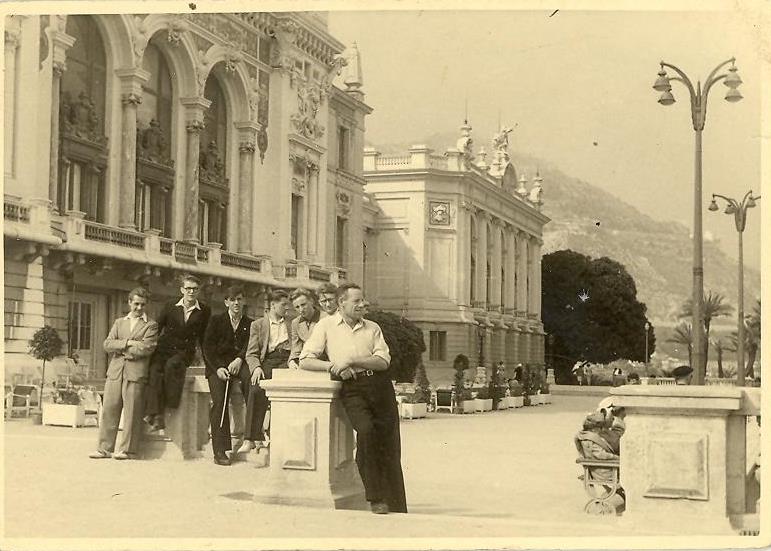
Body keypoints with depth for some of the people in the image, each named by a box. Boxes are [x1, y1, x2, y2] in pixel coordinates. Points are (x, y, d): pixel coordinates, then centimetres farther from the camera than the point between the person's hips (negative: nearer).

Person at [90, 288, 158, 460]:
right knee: (109, 410, 2)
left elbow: (146, 348, -8)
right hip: (115, 371, 4)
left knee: (131, 412, -4)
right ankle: (104, 448, 6)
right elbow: (107, 344, 8)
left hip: (136, 373, -4)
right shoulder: (119, 322, 20)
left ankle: (127, 449, 3)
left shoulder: (151, 325, 6)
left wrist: (121, 348, -2)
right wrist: (127, 343, -7)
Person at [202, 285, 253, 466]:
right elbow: (208, 348, 4)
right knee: (219, 400, -23)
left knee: (250, 379, -34)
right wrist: (218, 368, -11)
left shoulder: (250, 324, 18)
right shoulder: (216, 321, 13)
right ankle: (220, 449, -24)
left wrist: (239, 360, -14)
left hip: (238, 364, 1)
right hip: (217, 365, 0)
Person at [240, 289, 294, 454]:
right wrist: (256, 367, -12)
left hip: (286, 361, 0)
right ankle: (252, 438, -33)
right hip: (267, 361, 0)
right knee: (256, 389, -31)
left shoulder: (291, 325, 24)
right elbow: (251, 354, 9)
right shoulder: (257, 325, 17)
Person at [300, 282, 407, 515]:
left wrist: (351, 361, -9)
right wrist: (333, 366, -10)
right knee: (366, 430, -27)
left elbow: (383, 361, 3)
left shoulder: (372, 328, 16)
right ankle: (375, 498, -19)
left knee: (389, 443, -2)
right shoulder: (326, 325, 10)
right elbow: (305, 361, 4)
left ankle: (397, 508, 4)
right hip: (352, 388, -3)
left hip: (379, 384, 3)